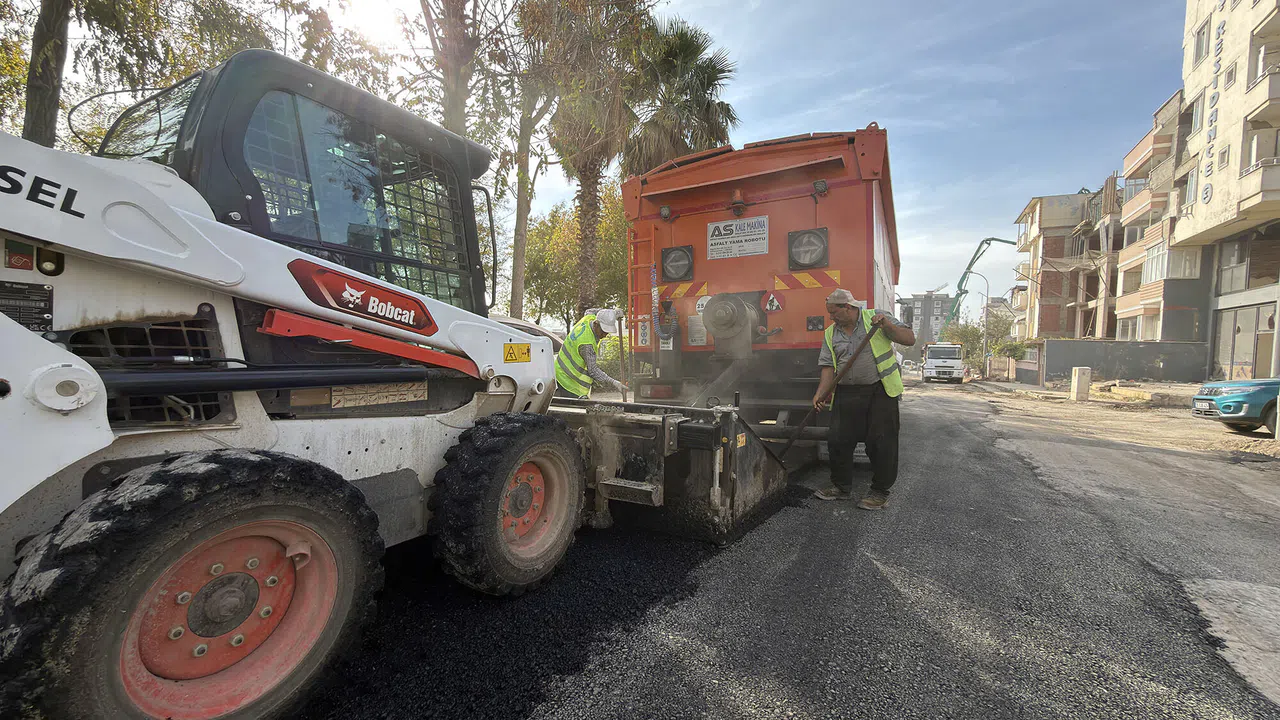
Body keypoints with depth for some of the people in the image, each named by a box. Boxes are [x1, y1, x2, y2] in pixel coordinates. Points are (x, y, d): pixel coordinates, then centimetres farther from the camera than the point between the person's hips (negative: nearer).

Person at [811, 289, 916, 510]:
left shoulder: (877, 318, 4)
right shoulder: (831, 334, 12)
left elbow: (909, 339, 1)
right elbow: (829, 367, 5)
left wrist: (887, 325, -15)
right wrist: (821, 393, -10)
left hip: (880, 392, -3)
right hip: (846, 394, 4)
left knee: (881, 442, -1)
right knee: (838, 440, 3)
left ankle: (880, 492, 16)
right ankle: (841, 487, 21)